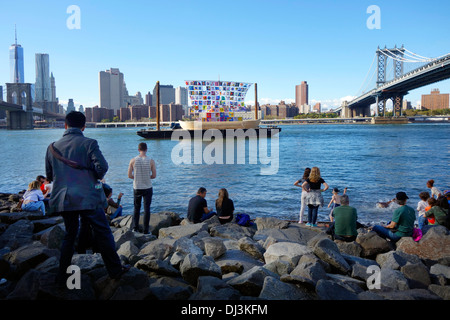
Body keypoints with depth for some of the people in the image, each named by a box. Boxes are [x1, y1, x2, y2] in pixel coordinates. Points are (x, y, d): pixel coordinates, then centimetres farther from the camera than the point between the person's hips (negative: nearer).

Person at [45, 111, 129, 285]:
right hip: (87, 197, -5)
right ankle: (115, 269, 15)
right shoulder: (89, 144, -7)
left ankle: (62, 276, 24)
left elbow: (49, 175, 13)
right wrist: (97, 178, 6)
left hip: (63, 199, 5)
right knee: (103, 233, 6)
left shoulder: (52, 147, 7)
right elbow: (102, 166, -15)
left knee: (70, 234, 19)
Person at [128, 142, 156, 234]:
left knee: (136, 208, 17)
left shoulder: (133, 160, -6)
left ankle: (135, 227, 16)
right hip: (148, 188, -1)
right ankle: (146, 230, 10)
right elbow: (154, 176, -6)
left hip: (136, 188, 1)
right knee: (146, 209, 7)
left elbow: (129, 175, -4)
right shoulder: (151, 161, -10)